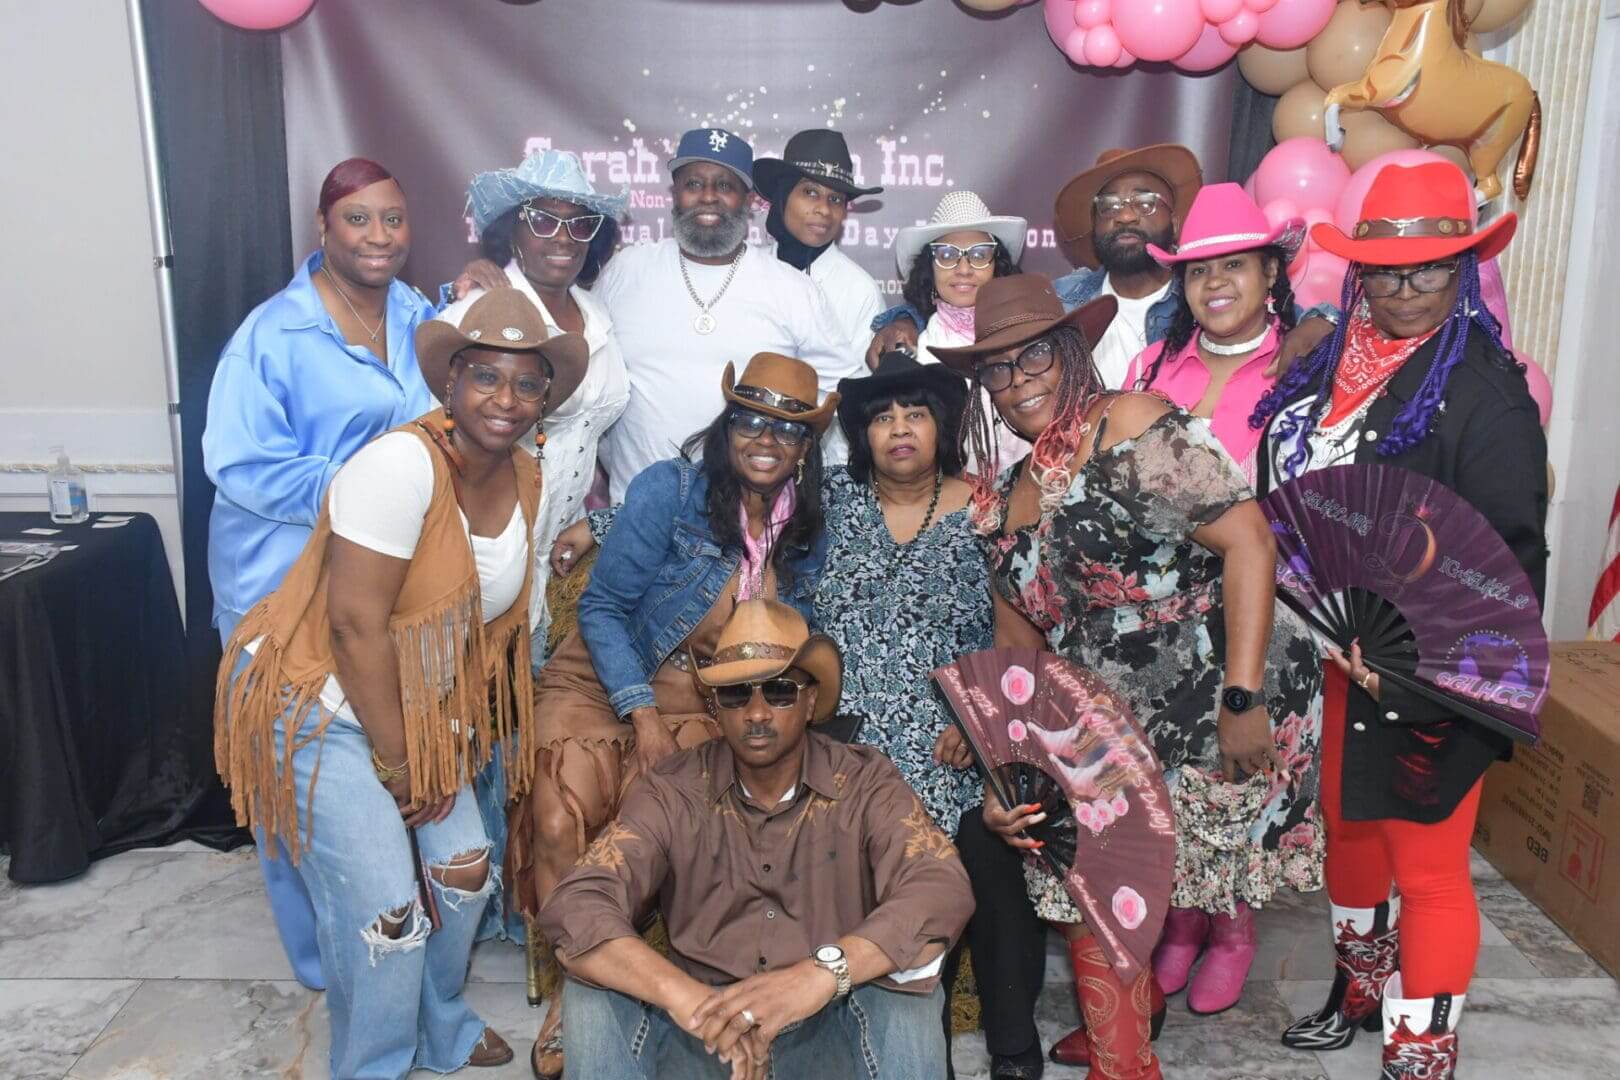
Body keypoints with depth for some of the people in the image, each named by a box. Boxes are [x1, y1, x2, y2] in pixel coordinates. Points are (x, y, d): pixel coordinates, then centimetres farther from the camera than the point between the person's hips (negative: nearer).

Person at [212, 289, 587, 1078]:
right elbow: (356, 623, -26)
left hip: (415, 710, 7)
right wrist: (399, 764, -17)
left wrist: (440, 746, 3)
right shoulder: (400, 465, -26)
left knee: (464, 868, 11)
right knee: (383, 909, -5)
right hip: (314, 705, -7)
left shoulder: (525, 481, -2)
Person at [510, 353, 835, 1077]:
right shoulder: (670, 490, -13)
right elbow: (602, 608, -11)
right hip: (605, 684, -2)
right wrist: (644, 715, -17)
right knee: (565, 819, -25)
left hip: (704, 706, 3)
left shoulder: (807, 530, 2)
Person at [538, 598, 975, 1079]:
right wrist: (683, 995, -39)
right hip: (701, 1030, 1)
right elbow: (575, 907, -20)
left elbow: (944, 892, -26)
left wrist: (823, 972, -43)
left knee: (904, 985, -30)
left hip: (830, 1030, 0)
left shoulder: (865, 783, -9)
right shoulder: (670, 791, -7)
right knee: (594, 996, -24)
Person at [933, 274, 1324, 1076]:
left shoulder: (1132, 430, -14)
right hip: (1112, 730, 6)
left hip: (1224, 704, -6)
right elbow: (1019, 646, 10)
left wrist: (1244, 698, -25)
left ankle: (1230, 927, 44)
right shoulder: (1005, 499, 8)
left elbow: (1248, 541, -21)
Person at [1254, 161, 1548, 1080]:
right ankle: (1362, 990, 46)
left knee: (1426, 864, 5)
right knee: (1347, 828, 22)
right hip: (1332, 652, 7)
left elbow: (1512, 554, -18)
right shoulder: (1334, 362, 5)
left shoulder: (1487, 390, -15)